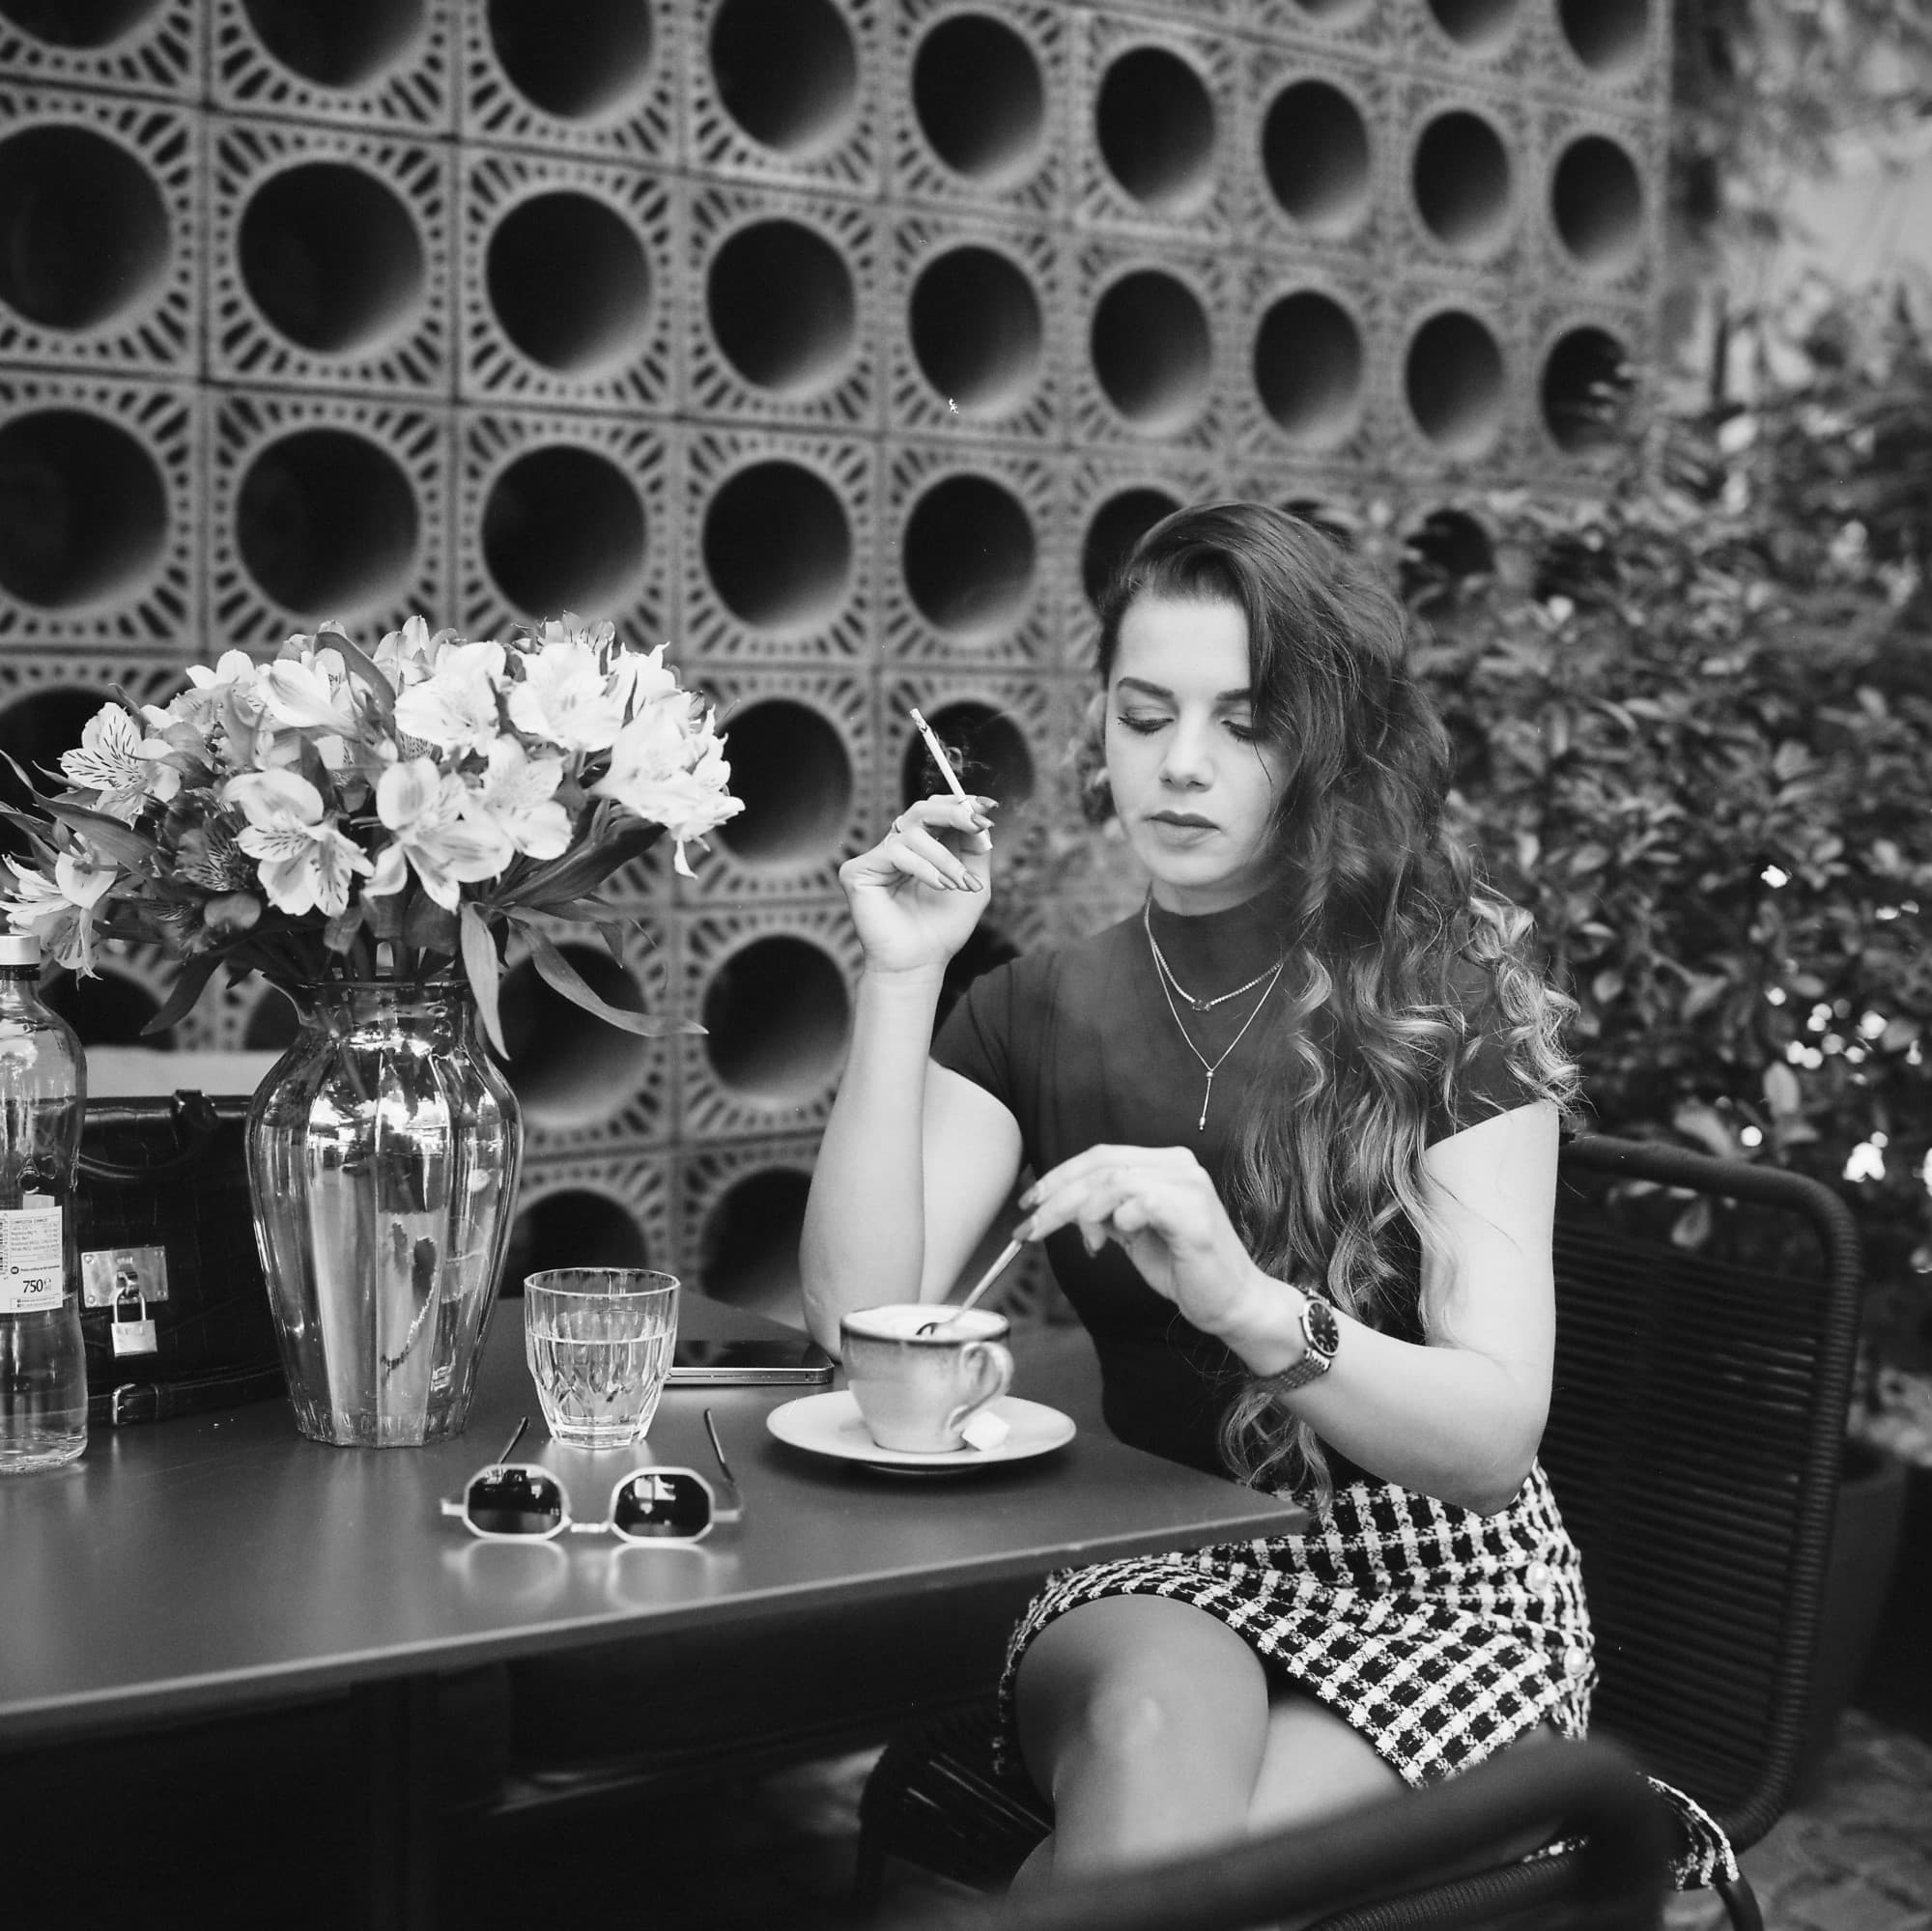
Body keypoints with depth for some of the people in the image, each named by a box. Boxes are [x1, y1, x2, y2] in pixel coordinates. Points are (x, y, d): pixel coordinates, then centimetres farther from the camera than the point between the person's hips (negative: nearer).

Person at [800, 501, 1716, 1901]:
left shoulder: (1451, 1008, -7)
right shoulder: (1039, 1014, 4)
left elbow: (1497, 1436, -17)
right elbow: (863, 1321, -9)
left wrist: (1247, 1303, -35)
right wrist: (902, 981, -15)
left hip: (1439, 1588, -2)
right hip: (1153, 1571, 2)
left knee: (1157, 1866, -29)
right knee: (1157, 1732, -33)